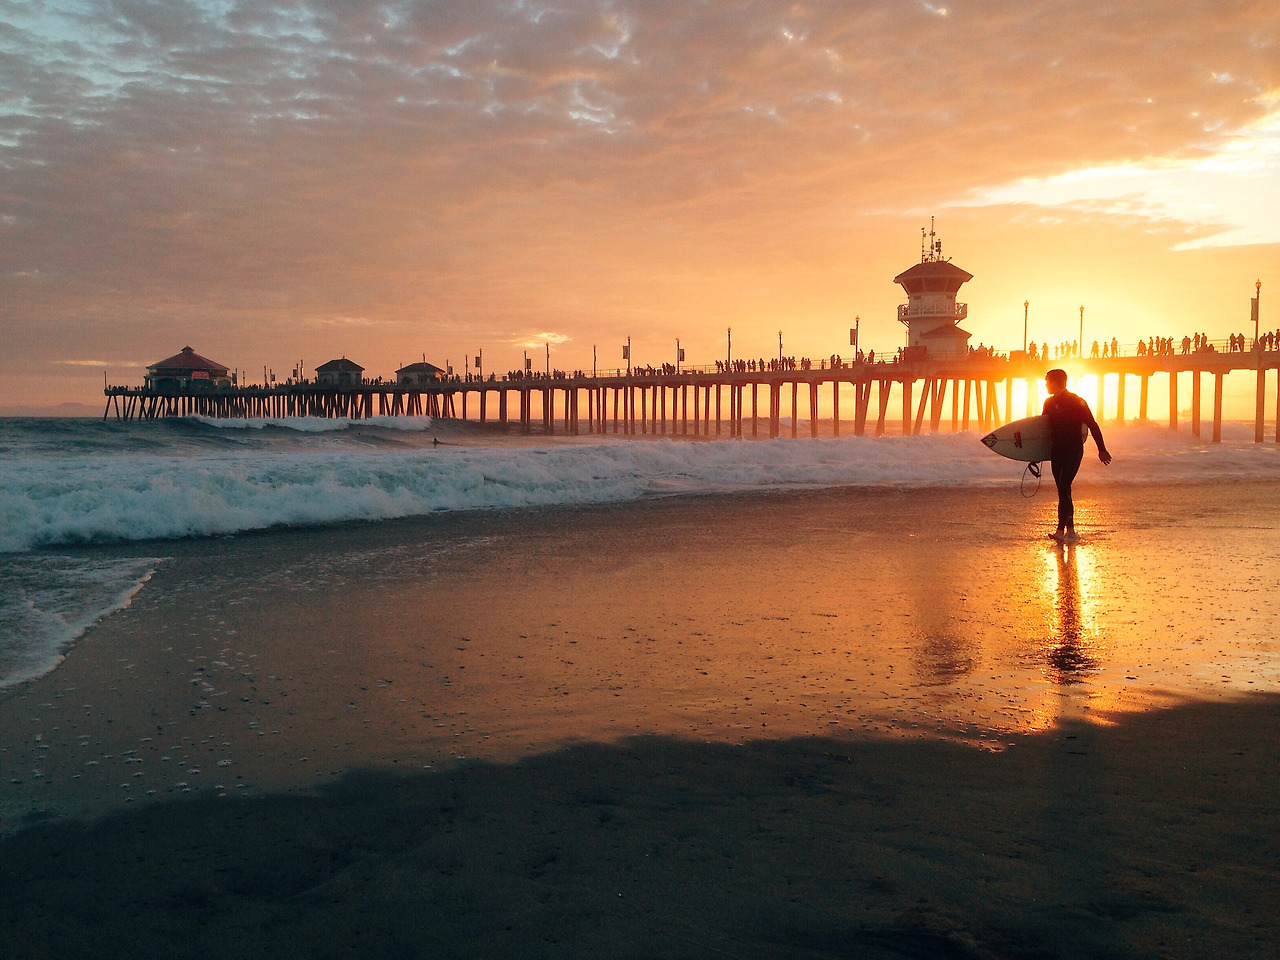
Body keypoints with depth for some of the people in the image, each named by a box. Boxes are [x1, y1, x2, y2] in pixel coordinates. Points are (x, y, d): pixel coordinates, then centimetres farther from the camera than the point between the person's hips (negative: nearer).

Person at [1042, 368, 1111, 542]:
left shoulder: (1077, 402, -7)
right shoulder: (1049, 403, 11)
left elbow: (1092, 426, -5)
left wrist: (1101, 449, -6)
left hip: (1073, 451, -6)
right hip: (1056, 452, 6)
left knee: (1063, 487, -17)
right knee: (1062, 490, 5)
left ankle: (1062, 529, -19)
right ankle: (1069, 530, 9)